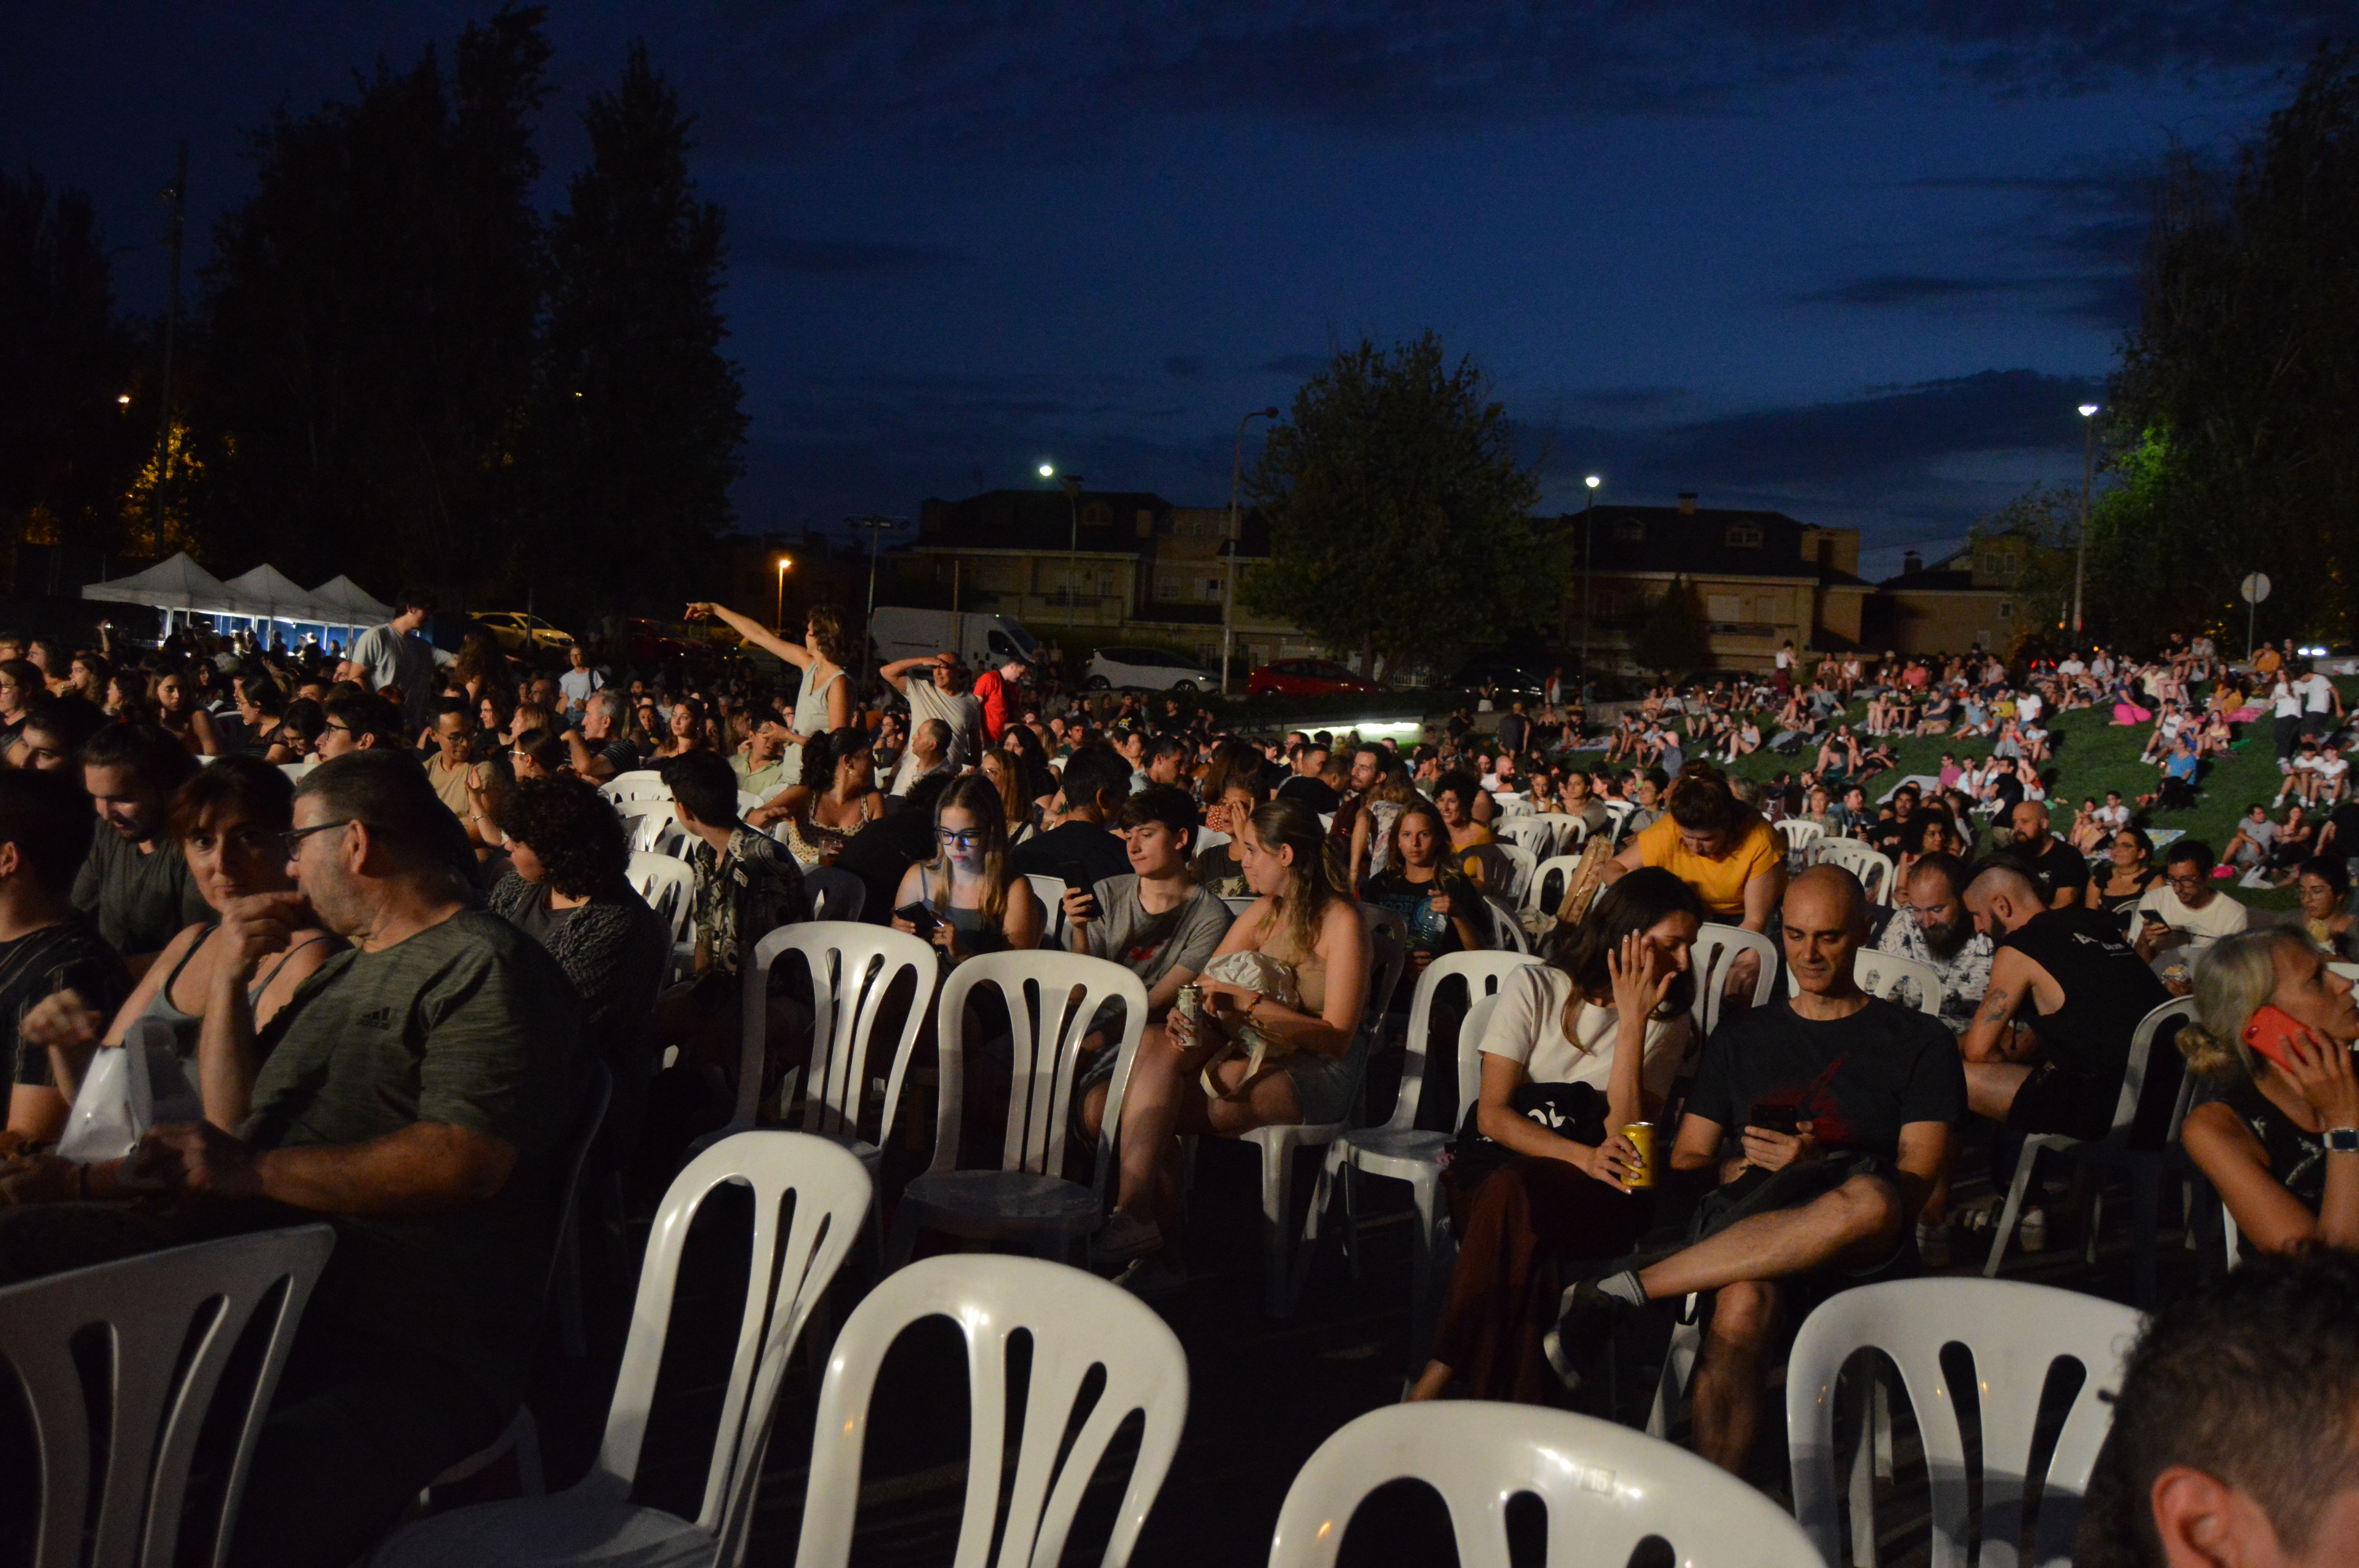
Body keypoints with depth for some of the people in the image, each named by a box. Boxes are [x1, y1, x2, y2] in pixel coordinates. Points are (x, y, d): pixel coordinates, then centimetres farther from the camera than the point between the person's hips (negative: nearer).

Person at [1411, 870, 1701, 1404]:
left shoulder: (1667, 1024, 10)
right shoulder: (1536, 987, 5)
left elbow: (1625, 1139, -6)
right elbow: (1491, 1114, -4)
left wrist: (1632, 1022, -11)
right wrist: (1584, 1156, -20)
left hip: (1593, 1200, 0)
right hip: (1497, 1170, 0)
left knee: (1515, 1190, -35)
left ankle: (1437, 1380, -30)